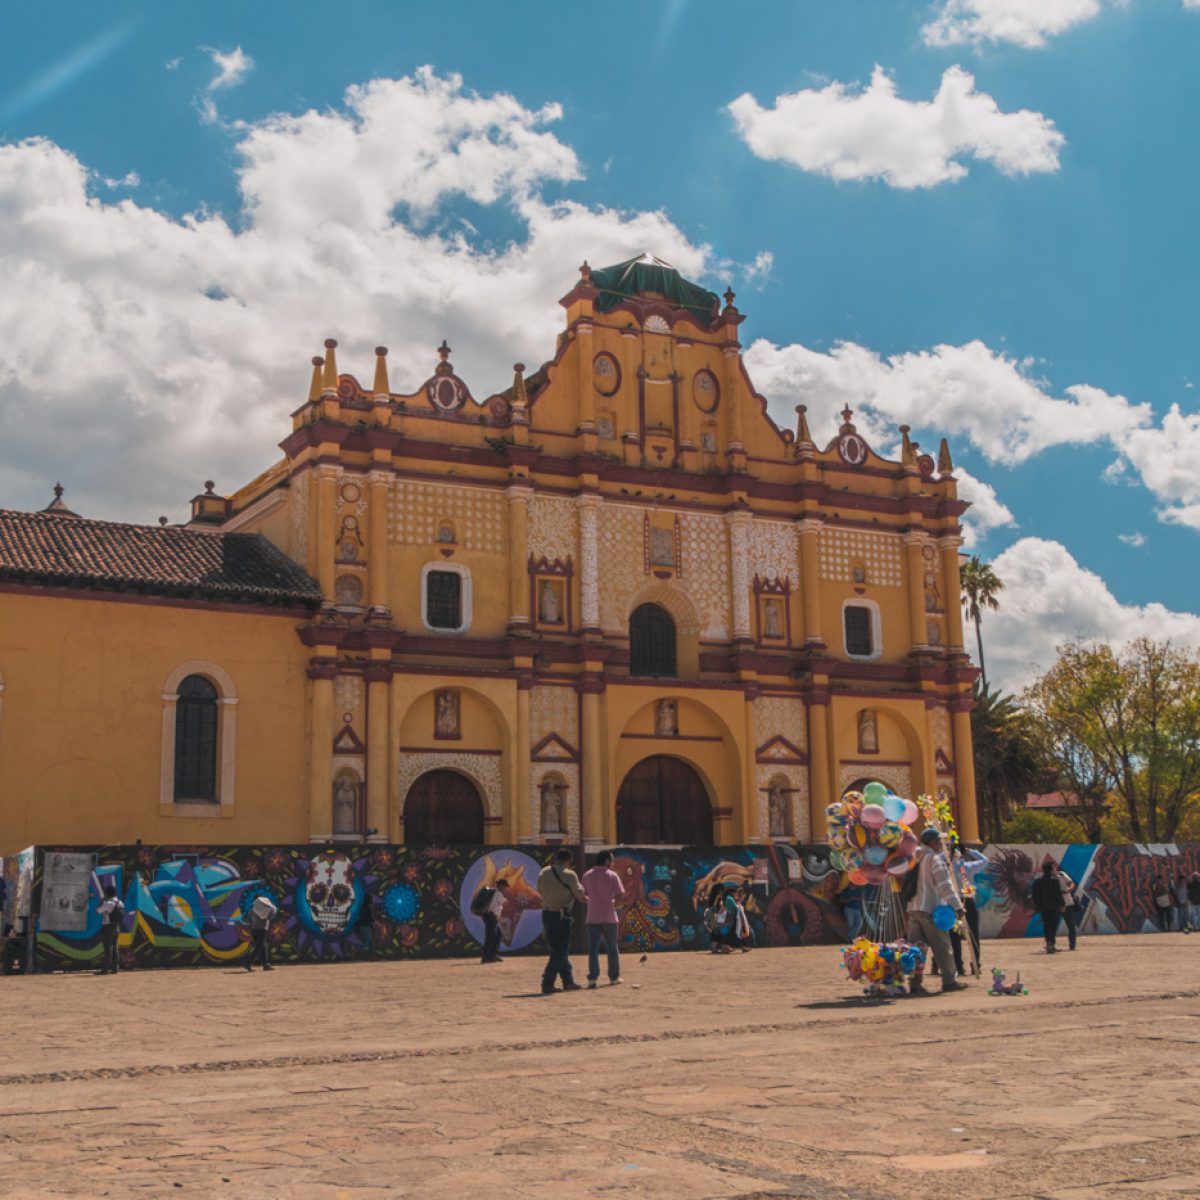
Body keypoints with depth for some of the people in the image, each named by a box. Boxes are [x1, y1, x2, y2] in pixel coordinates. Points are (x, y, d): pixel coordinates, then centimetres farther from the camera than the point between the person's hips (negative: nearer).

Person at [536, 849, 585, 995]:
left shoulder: (544, 872, 3)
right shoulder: (570, 875, -11)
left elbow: (540, 891, 11)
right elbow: (580, 894, -2)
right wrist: (587, 899, 19)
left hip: (546, 913, 6)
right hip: (561, 915, -6)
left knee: (558, 950, 16)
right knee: (560, 951, 0)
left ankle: (568, 981, 23)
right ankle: (547, 984, -5)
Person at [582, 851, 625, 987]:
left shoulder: (587, 875, 4)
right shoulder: (612, 875, -5)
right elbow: (620, 894, -9)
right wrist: (613, 901, 9)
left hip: (592, 917, 2)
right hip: (609, 916, -2)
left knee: (593, 949, 3)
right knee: (612, 948, 11)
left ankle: (593, 978, -5)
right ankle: (614, 977, 16)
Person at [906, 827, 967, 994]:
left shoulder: (915, 859, 15)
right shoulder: (935, 859, -9)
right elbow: (945, 885, -16)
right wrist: (956, 905, -16)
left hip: (913, 909, 7)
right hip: (930, 909, -7)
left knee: (916, 946, 5)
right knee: (942, 947, 3)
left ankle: (915, 983, 1)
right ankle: (949, 981, 9)